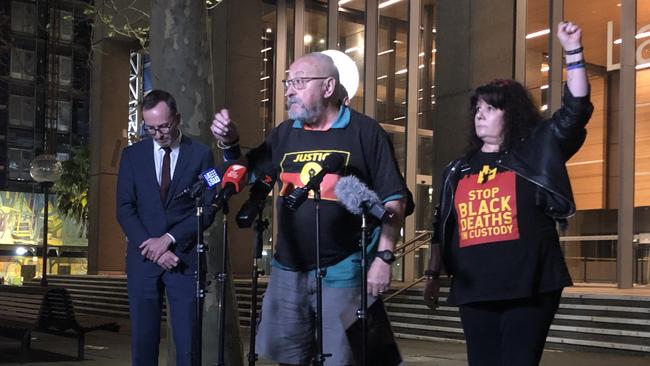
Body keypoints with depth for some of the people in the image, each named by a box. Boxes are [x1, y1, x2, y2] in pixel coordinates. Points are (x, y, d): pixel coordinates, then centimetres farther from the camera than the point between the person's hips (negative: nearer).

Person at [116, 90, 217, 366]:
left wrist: (168, 239, -11)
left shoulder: (201, 154, 2)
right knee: (142, 340, 4)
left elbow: (207, 209, -2)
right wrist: (152, 247, -9)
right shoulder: (132, 155, 8)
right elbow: (125, 209, 3)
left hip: (184, 259, -2)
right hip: (143, 258, 2)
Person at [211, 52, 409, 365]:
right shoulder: (284, 134, 9)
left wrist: (384, 257, -15)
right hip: (288, 269, 5)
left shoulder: (364, 131, -6)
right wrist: (229, 144, 1)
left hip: (342, 272, -5)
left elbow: (393, 199, -7)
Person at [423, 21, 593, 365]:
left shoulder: (536, 153, 6)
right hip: (474, 288, 4)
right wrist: (433, 275, 16)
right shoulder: (458, 169, 17)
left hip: (529, 285, -3)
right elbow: (442, 227, 19)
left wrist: (573, 52, -10)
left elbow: (575, 110, -4)